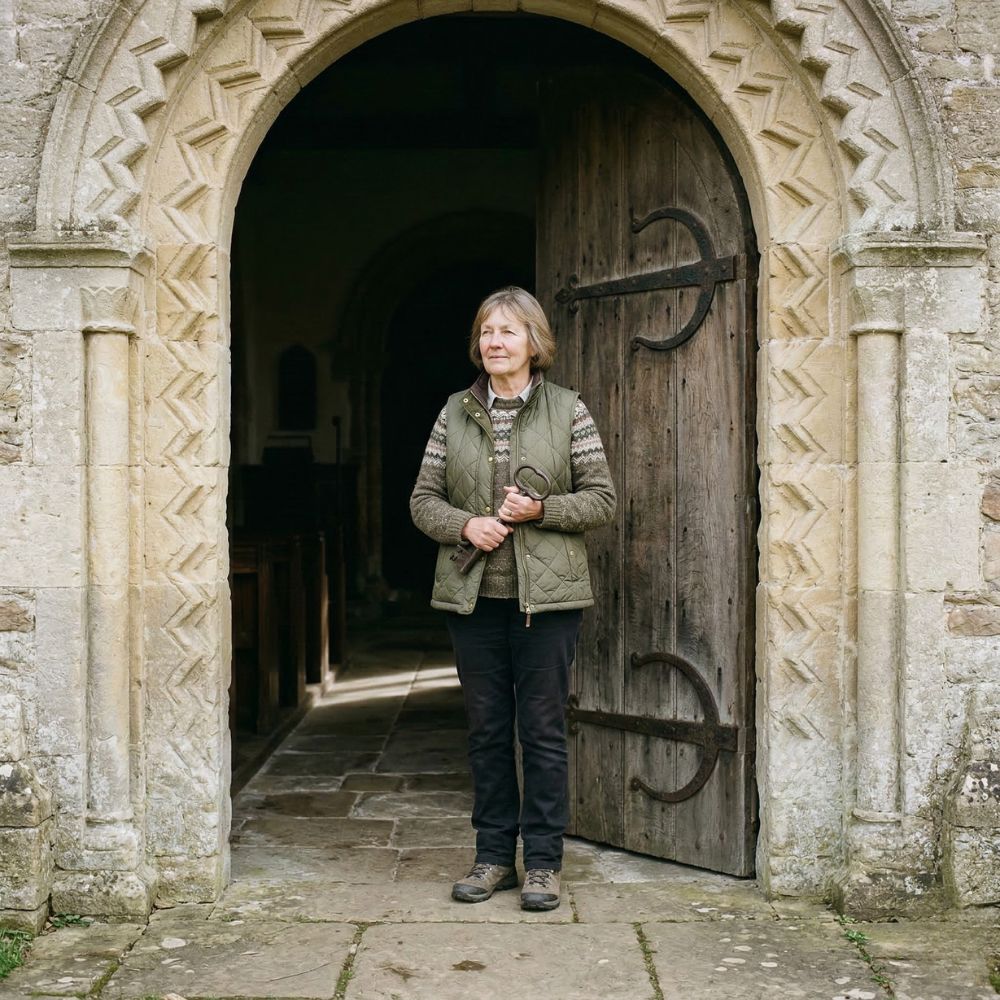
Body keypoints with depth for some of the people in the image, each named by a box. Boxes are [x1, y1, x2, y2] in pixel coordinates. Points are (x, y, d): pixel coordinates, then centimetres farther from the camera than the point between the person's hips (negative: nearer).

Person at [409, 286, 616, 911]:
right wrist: (464, 524, -11)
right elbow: (424, 497, 9)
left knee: (544, 730, 2)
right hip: (473, 598, 3)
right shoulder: (455, 413, 8)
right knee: (487, 731, 10)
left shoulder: (568, 411, 2)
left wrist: (541, 510, -14)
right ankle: (494, 856, 21)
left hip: (547, 597, -2)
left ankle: (543, 861, 13)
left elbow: (603, 499, 1)